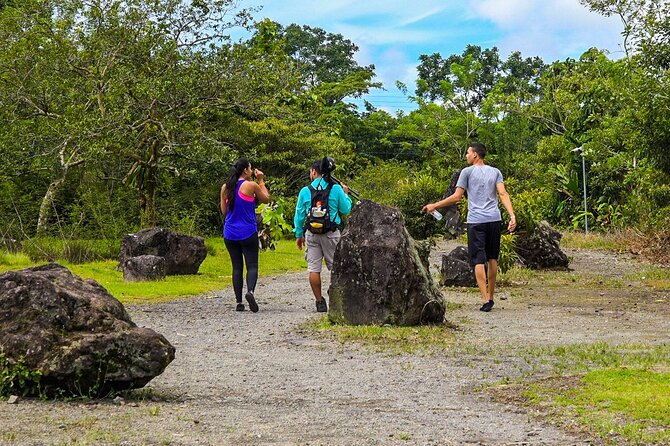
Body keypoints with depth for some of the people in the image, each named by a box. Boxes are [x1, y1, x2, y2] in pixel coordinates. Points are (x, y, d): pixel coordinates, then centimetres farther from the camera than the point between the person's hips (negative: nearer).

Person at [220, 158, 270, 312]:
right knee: (252, 265, -2)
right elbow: (266, 199, 8)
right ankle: (250, 291, -28)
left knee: (237, 267, 9)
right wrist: (261, 181, 14)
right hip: (248, 234, -4)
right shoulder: (251, 185, -8)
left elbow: (224, 211, 13)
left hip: (230, 234, 4)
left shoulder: (225, 187, 5)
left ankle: (239, 302, 4)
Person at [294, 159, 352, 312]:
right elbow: (346, 210, 3)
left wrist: (299, 235, 16)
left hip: (312, 234, 0)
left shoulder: (305, 191, 1)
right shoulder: (336, 189, -2)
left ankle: (320, 302, 3)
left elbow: (299, 215, 6)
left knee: (314, 269, 3)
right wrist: (346, 195, 20)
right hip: (331, 233, 0)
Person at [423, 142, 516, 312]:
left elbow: (456, 197, 1)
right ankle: (490, 297, 21)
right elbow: (503, 194, -1)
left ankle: (485, 299, -13)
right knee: (492, 258, 14)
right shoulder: (495, 172, 13)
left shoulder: (467, 171, 3)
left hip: (476, 221, -4)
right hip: (494, 219, 4)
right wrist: (512, 216, -8)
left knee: (478, 259, -5)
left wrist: (434, 206, 9)